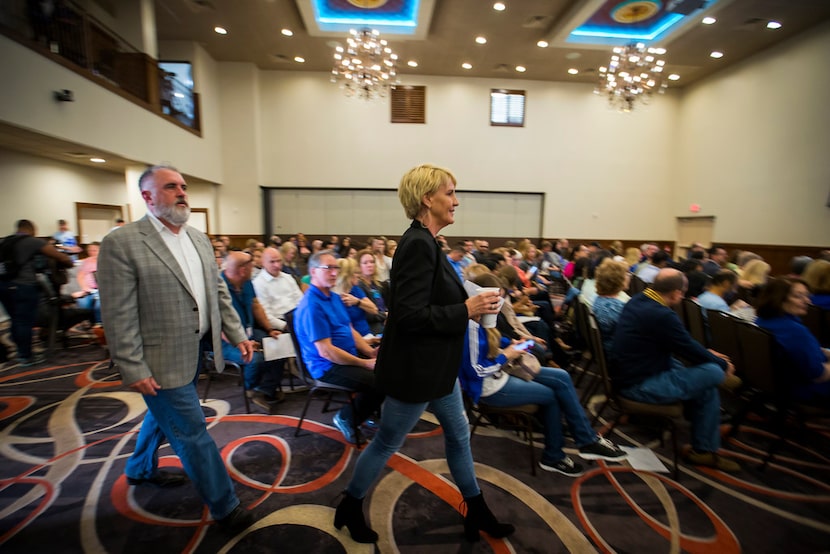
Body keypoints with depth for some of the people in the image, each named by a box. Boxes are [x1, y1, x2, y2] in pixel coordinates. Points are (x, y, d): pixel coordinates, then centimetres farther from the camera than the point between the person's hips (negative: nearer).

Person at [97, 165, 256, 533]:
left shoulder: (199, 239, 6)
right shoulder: (121, 243, -15)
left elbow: (219, 292, 9)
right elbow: (118, 315, -16)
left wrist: (238, 334, 5)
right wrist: (134, 370, -16)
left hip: (195, 352, 7)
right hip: (162, 361, -7)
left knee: (164, 415, 27)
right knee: (193, 432, 2)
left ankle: (140, 470, 54)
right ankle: (224, 506, 20)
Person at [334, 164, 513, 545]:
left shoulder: (424, 241, 7)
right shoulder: (418, 244, -23)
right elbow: (409, 314, -28)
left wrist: (467, 308, 6)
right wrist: (466, 310, -22)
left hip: (435, 365, 10)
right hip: (416, 368, -10)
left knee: (458, 435, 21)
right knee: (387, 442, 12)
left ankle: (477, 513, 42)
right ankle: (350, 508, 38)